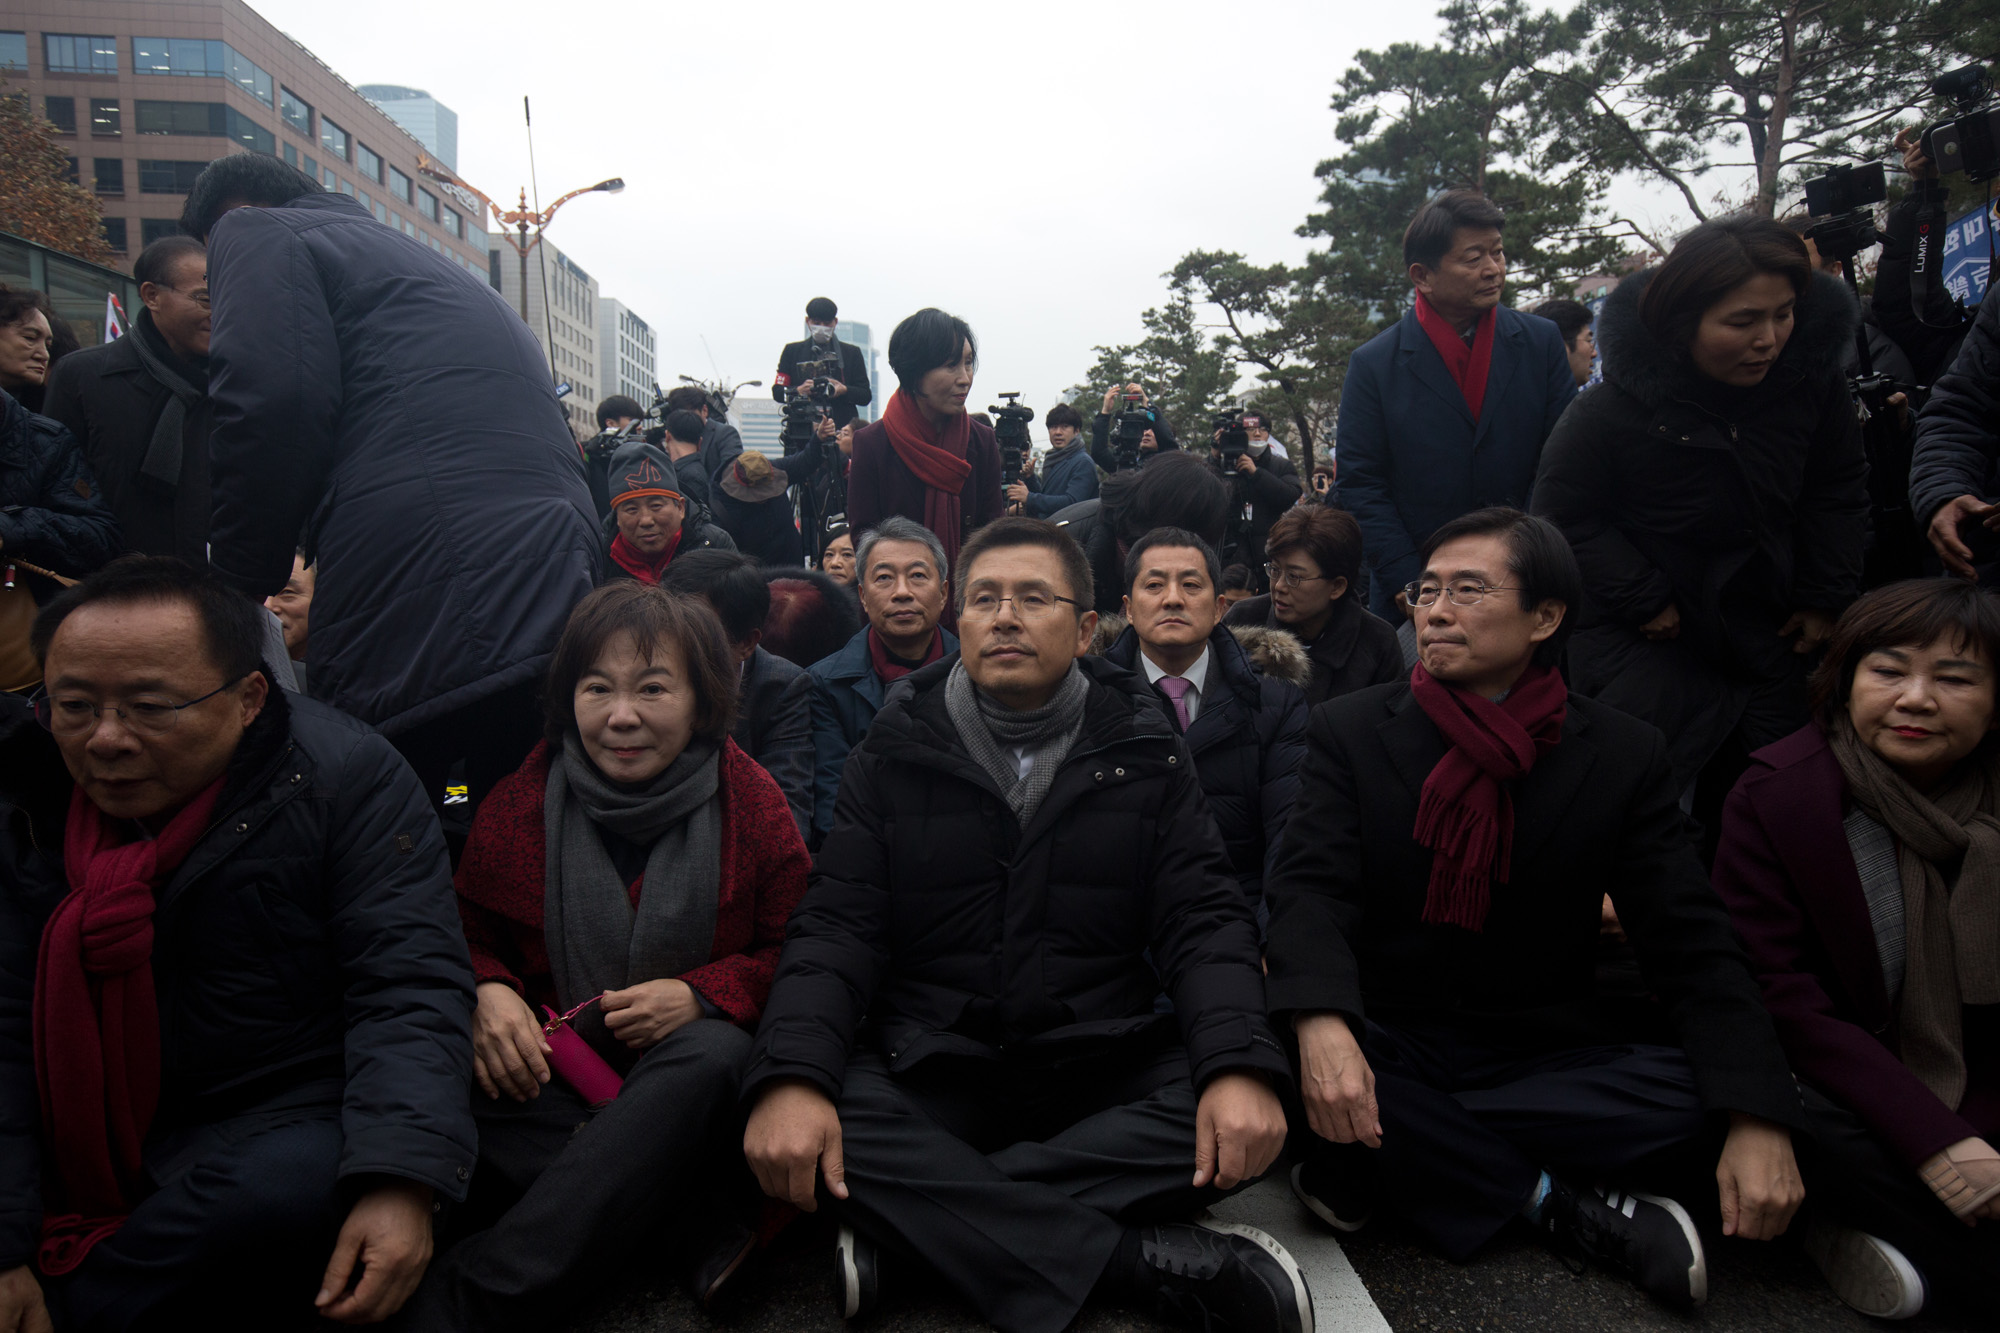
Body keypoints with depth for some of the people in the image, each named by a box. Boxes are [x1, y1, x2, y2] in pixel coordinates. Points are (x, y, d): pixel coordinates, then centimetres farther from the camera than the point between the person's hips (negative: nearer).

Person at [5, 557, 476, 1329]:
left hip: (291, 1119, -3)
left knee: (293, 1189, -33)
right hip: (83, 1144, 3)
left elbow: (410, 986, -20)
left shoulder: (345, 776, -14)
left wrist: (398, 1183, -33)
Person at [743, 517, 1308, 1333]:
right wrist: (791, 1075, -24)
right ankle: (1147, 1262, -29)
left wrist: (1240, 1066, -23)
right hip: (930, 1067, 0)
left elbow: (1204, 921, -2)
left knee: (1237, 1115, -28)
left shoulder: (1144, 751, 5)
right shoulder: (897, 754, 4)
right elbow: (838, 927, -3)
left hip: (1105, 1062, 1)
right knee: (808, 1124, -31)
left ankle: (921, 1222, -23)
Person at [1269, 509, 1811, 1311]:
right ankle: (1562, 1206, -17)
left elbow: (1692, 944, -5)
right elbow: (1311, 889, -15)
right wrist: (1321, 1023, -37)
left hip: (1538, 1056, 1)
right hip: (1387, 1044, 0)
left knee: (1698, 1093, -26)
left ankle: (1374, 1165, -20)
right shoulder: (1349, 731, -3)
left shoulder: (1624, 757, -1)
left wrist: (1757, 1122, -20)